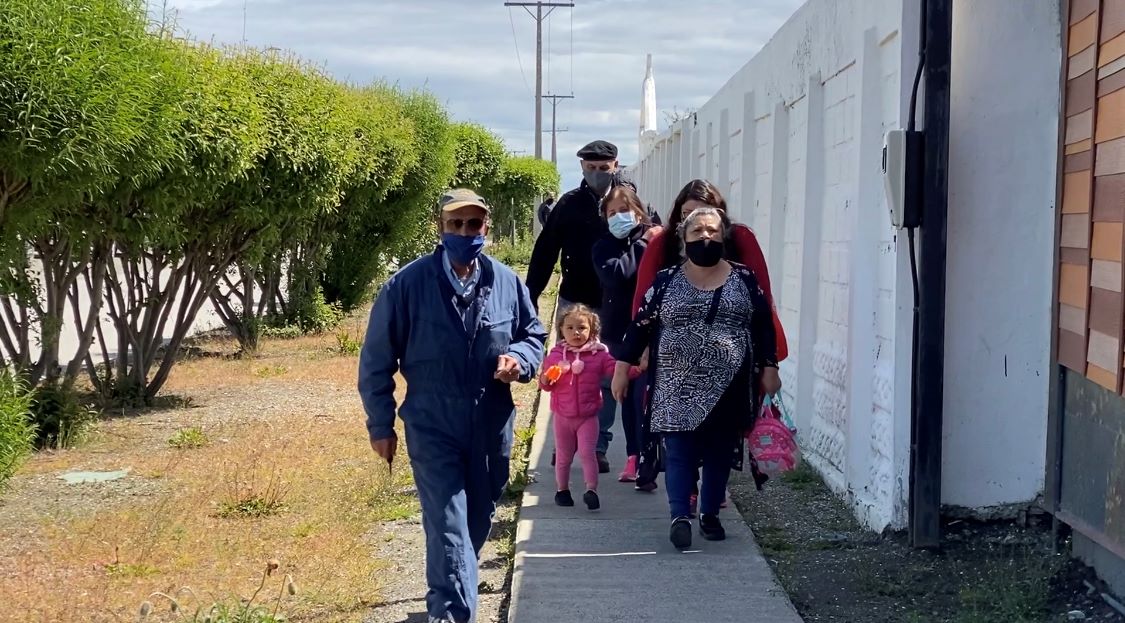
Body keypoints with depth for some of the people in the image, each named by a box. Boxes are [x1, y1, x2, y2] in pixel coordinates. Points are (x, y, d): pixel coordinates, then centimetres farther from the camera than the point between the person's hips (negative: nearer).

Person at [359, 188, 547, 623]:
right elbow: (377, 359, -2)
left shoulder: (507, 282, 1)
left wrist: (519, 358, -10)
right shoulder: (408, 284, -9)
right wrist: (380, 424, -1)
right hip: (432, 429, -4)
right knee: (448, 527, -10)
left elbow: (534, 335, 15)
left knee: (478, 522, 17)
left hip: (491, 428, 4)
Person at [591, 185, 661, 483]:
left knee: (644, 397, -8)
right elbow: (615, 274, -15)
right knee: (627, 396, 13)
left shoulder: (655, 239, -3)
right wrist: (642, 245, -10)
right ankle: (634, 457, 24)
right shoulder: (604, 246, 5)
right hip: (618, 333, 4)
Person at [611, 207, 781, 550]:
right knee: (679, 453, -5)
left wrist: (768, 369, 4)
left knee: (720, 454, 9)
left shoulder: (745, 280, 4)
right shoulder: (665, 281, 3)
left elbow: (764, 327, 8)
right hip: (679, 389, -1)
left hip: (727, 389, 2)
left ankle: (710, 514, 22)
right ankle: (680, 517, -2)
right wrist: (622, 366, 2)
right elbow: (640, 325, 5)